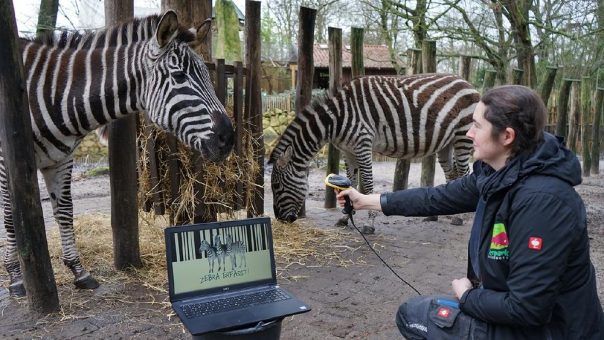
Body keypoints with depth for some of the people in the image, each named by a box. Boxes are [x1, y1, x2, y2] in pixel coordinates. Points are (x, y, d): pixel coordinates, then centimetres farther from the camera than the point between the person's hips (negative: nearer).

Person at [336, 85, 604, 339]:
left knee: (414, 315, -4)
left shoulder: (542, 200, -30)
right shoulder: (495, 174, -5)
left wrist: (467, 296, -12)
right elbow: (437, 198, 6)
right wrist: (365, 200, 11)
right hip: (524, 311, 8)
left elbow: (526, 309, -30)